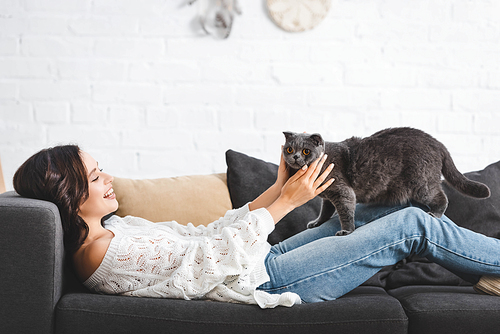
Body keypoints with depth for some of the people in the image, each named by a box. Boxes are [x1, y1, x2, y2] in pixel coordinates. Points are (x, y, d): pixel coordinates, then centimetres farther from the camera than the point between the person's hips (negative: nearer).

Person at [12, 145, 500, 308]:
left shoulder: (113, 228, 7)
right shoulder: (105, 252, -23)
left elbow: (202, 235, 8)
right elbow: (216, 256, -23)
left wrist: (277, 189, 3)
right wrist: (286, 203, -17)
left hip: (260, 260, 10)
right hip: (268, 281, -9)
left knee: (363, 214, 17)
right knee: (414, 225, -3)